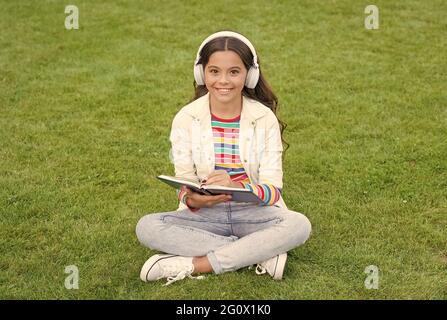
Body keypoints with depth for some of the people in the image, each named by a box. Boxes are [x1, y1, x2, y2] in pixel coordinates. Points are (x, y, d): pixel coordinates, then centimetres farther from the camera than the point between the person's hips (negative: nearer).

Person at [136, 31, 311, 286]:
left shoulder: (264, 118, -6)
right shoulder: (186, 119, -4)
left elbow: (273, 188, -10)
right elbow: (184, 183, -4)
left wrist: (237, 187, -31)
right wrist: (191, 199, -29)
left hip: (254, 212, -1)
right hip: (205, 214, 1)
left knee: (299, 225, -30)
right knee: (147, 227, -25)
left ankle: (195, 265, -25)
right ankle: (262, 256, -25)